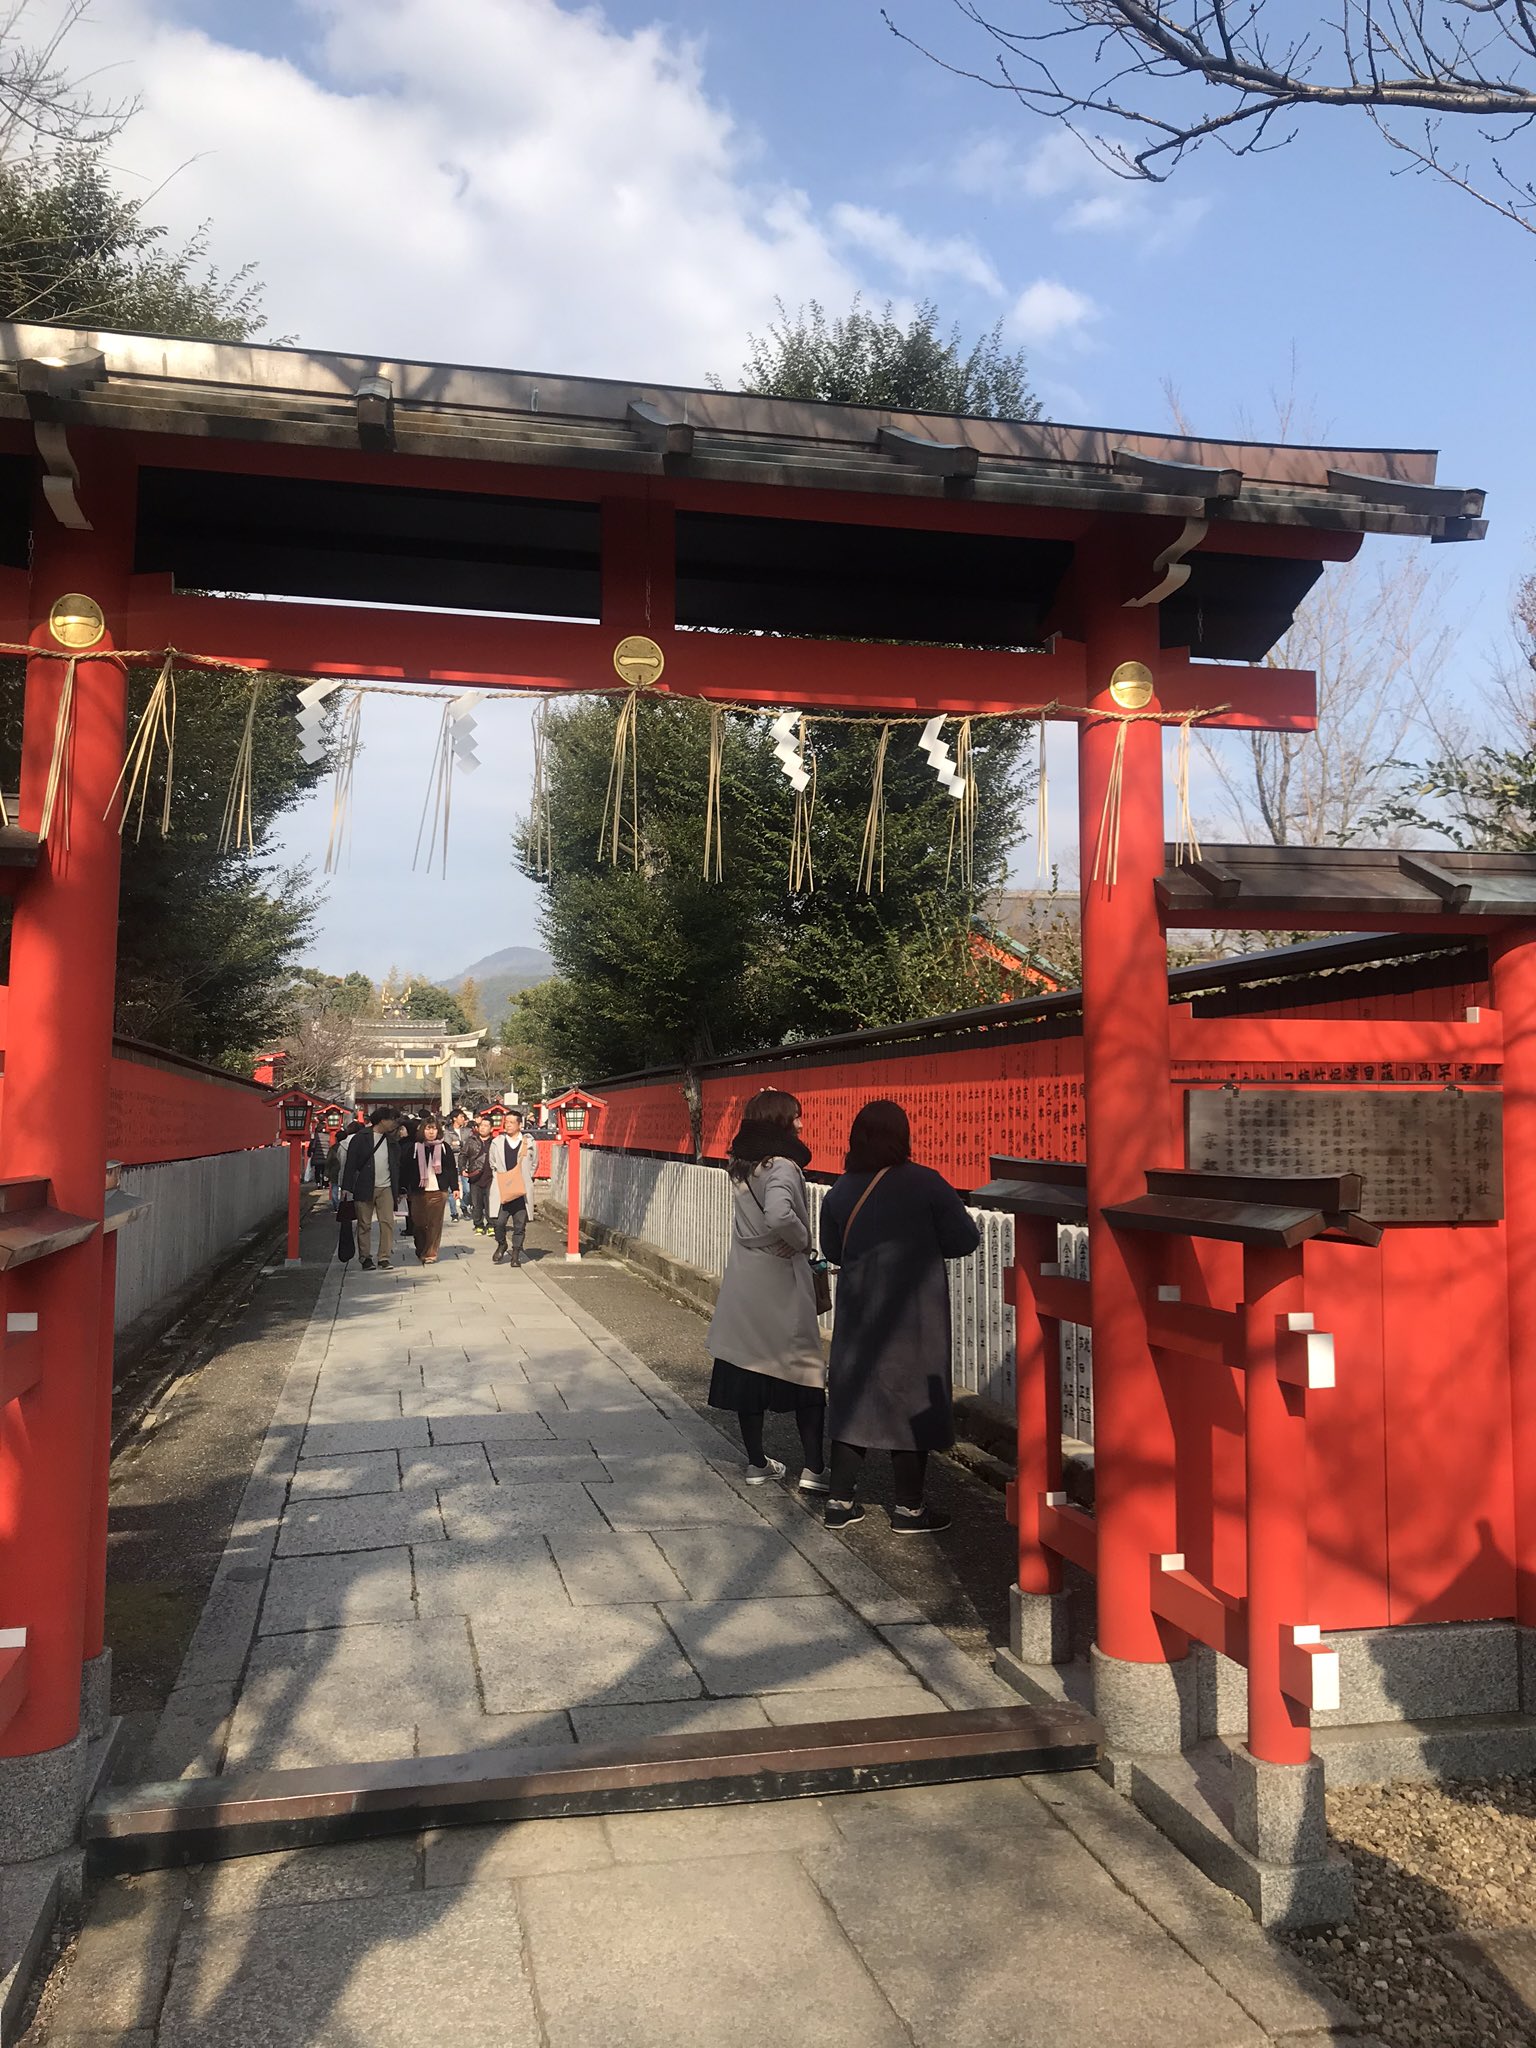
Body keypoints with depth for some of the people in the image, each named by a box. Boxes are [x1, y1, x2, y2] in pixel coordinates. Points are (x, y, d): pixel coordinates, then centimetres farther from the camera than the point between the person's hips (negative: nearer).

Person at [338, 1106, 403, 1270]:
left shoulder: (392, 1141, 11)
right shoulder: (361, 1138, -3)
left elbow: (396, 1166, 16)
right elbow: (350, 1163, -5)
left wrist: (398, 1190, 14)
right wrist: (346, 1187, -9)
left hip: (386, 1188, 3)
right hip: (365, 1187, -3)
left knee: (388, 1222, -5)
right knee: (364, 1224, 3)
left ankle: (384, 1257, 0)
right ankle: (365, 1258, 12)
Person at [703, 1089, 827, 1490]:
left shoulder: (740, 1165, 5)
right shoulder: (781, 1166, -19)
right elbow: (779, 1215, -36)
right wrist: (802, 1240, -17)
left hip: (742, 1278, 7)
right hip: (778, 1280, -7)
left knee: (748, 1368, 12)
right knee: (807, 1371, 2)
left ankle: (756, 1462, 21)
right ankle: (813, 1468, 0)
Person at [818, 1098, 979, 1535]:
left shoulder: (839, 1192, -1)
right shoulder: (924, 1184, -13)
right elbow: (965, 1241, -8)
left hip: (857, 1313, 4)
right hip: (913, 1317, -4)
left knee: (852, 1400, 13)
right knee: (911, 1402, 6)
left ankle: (840, 1502, 19)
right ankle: (908, 1510, 14)